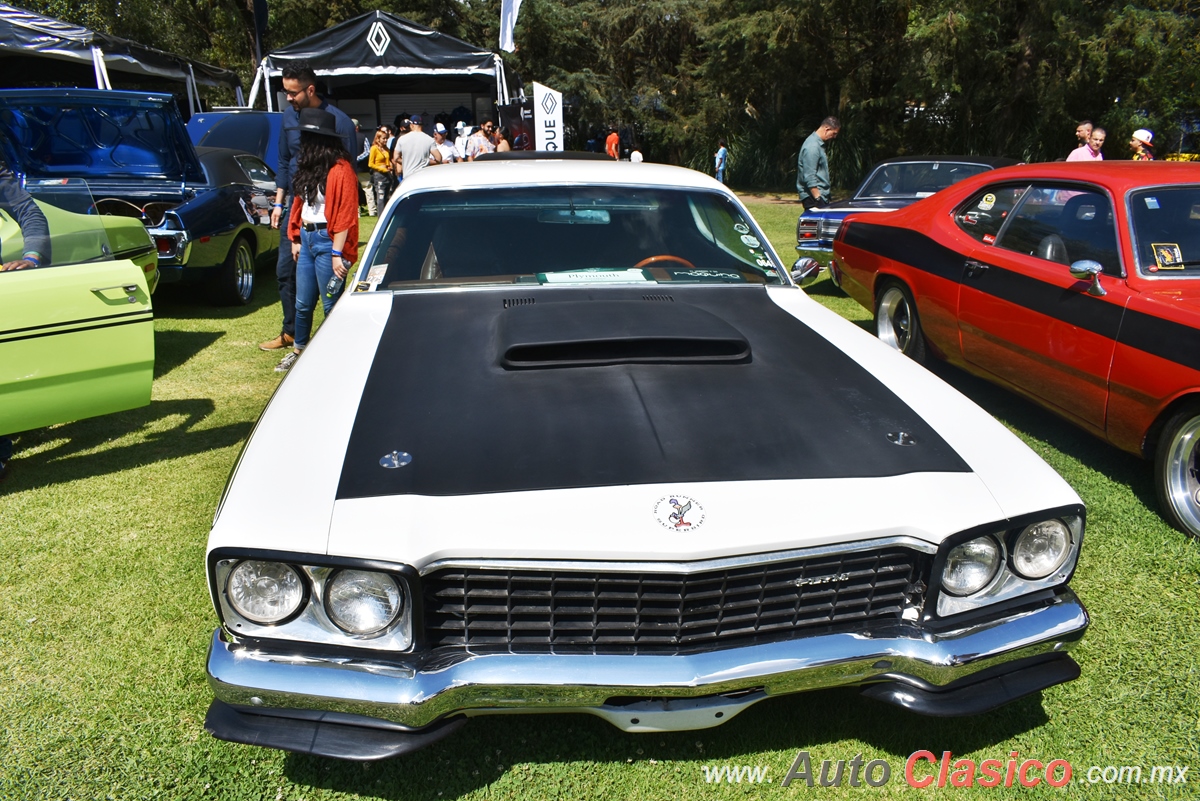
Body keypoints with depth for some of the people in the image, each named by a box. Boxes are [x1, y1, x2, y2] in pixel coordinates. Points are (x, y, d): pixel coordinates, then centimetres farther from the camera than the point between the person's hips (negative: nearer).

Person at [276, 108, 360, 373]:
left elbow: (345, 216, -16)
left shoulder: (340, 171, -13)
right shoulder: (310, 167, 13)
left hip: (326, 241, -8)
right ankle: (299, 350, 29)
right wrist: (295, 238, 14)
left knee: (331, 304, 1)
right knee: (303, 303, 15)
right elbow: (301, 203, 17)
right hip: (306, 238, 8)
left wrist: (337, 253, -18)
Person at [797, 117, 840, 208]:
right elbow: (809, 177, -22)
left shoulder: (819, 143, 16)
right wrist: (818, 199, -23)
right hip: (813, 197, -10)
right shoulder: (812, 147, -17)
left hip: (820, 195, 10)